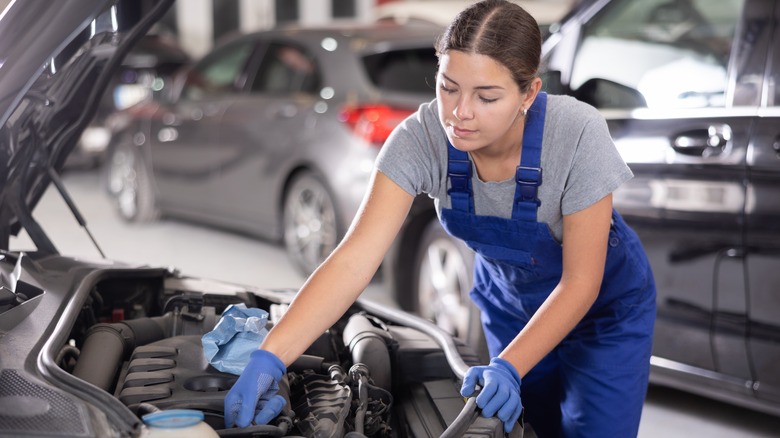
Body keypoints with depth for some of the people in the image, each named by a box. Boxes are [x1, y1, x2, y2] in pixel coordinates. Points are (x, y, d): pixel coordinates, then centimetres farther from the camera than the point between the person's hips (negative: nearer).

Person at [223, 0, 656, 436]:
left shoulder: (577, 134, -35)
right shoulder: (421, 137, -29)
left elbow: (580, 283, -27)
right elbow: (355, 258, -35)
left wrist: (507, 368, -38)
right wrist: (270, 358, -46)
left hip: (605, 304, -2)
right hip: (509, 298, 3)